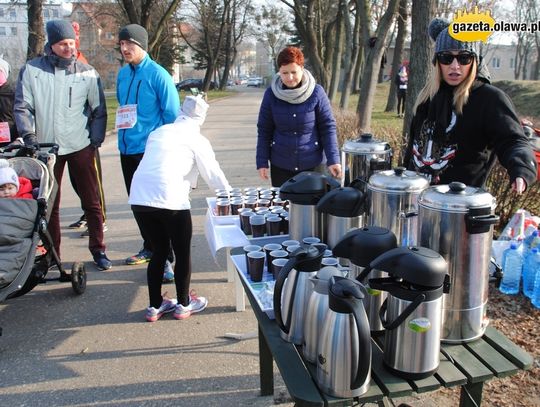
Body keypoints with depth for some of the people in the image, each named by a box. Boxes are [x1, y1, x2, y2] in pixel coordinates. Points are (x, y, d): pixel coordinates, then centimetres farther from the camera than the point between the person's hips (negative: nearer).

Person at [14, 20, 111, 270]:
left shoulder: (87, 73, 1)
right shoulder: (31, 70, 2)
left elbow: (99, 110, 4)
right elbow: (22, 107, 2)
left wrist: (96, 140, -2)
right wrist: (30, 137, -7)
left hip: (80, 147, -1)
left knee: (91, 202, 4)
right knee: (48, 204, 9)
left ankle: (98, 250, 16)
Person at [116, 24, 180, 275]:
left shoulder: (157, 74, -11)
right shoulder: (123, 74, 10)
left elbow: (172, 115, -11)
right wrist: (123, 136, 19)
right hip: (127, 149, 7)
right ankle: (149, 247, 32)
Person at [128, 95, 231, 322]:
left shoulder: (158, 132, 21)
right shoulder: (196, 139, 7)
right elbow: (214, 175, 9)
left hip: (138, 199, 5)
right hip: (170, 201, -5)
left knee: (159, 251, 21)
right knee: (183, 253, 14)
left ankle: (155, 306, 29)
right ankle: (184, 304, 27)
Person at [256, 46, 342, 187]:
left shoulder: (316, 92, -8)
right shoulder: (271, 94, -4)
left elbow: (328, 127, -5)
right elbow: (264, 130, 1)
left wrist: (333, 160, -11)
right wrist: (262, 162, -2)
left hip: (311, 164, -1)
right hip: (280, 164, 1)